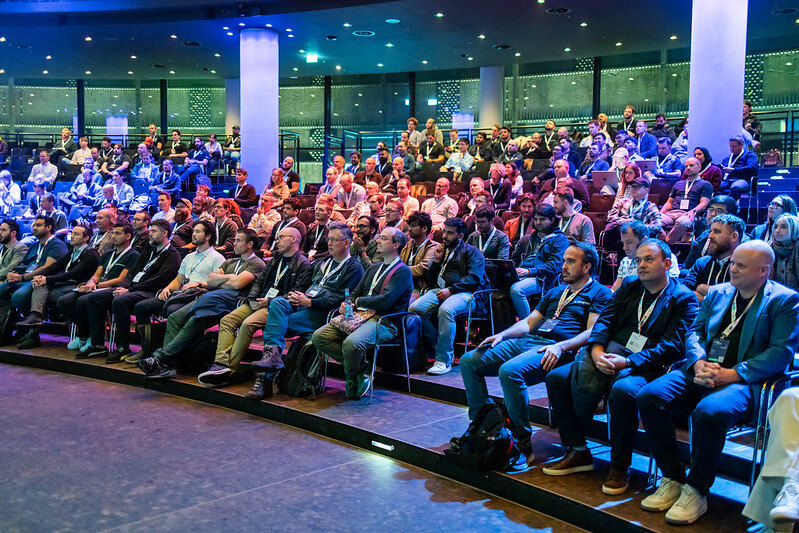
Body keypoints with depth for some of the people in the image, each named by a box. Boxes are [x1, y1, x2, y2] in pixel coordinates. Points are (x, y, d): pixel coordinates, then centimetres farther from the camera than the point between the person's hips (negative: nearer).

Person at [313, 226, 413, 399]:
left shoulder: (403, 271, -3)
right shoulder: (373, 268, 24)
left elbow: (385, 301, -16)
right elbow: (355, 293, 24)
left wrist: (359, 301, -2)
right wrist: (346, 304, 0)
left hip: (383, 321, -8)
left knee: (351, 343, -36)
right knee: (318, 337, -10)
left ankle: (351, 378, -4)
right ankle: (359, 367, -4)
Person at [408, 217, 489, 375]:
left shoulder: (473, 252, 9)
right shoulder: (442, 250, 26)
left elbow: (474, 278, -7)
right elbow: (431, 281, 23)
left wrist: (451, 290, -17)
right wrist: (437, 260, 9)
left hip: (465, 292, -6)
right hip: (441, 290, 6)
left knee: (445, 310, -38)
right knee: (414, 309, -21)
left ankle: (444, 360, -30)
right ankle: (440, 348, -10)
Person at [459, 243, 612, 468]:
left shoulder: (599, 293, 6)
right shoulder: (555, 292, 30)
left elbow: (593, 331, -7)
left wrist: (560, 347, -23)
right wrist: (502, 335, 8)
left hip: (555, 349, -8)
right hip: (526, 341, 8)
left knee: (510, 371, -36)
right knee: (468, 362, -7)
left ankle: (523, 444, -25)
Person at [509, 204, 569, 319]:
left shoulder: (559, 239, 7)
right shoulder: (526, 239, 28)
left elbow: (554, 265, -6)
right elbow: (513, 260, 28)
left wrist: (529, 271, -16)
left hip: (540, 278, -5)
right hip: (519, 275, 5)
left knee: (516, 289, -35)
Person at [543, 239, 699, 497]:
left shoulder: (684, 299, 1)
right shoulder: (629, 285, 18)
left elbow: (672, 346, -10)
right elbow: (605, 319, 8)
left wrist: (626, 362, -22)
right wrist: (597, 351, -14)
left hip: (645, 366, -6)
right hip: (610, 353, 6)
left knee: (623, 389, -38)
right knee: (556, 377, -11)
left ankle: (620, 467, -17)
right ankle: (577, 451, 0)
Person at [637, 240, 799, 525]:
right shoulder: (717, 292, 20)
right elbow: (694, 331, 16)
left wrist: (734, 374, -17)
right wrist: (698, 362, -7)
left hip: (744, 382, -5)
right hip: (700, 373, 6)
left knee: (710, 412, -37)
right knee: (649, 396, -20)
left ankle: (696, 491, -15)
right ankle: (673, 480, -6)